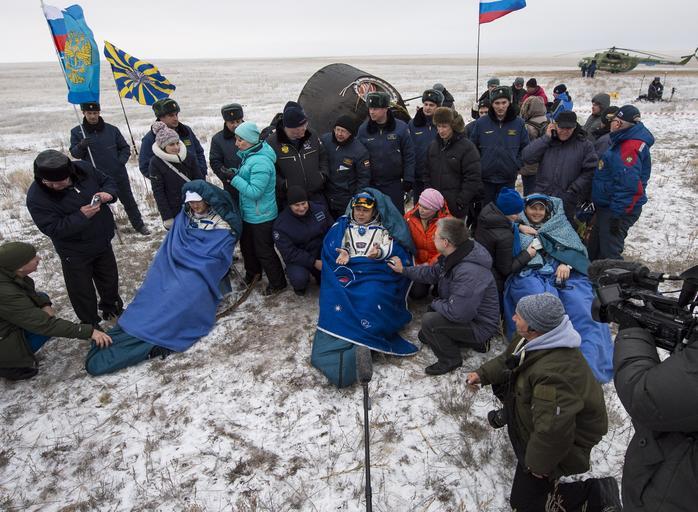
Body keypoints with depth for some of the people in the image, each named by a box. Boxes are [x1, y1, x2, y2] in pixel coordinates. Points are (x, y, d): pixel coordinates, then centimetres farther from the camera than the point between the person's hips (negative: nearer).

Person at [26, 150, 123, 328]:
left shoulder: (83, 168, -15)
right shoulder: (37, 197, -25)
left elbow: (108, 182, 1)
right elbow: (52, 229, -25)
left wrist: (108, 194, -21)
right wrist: (81, 216, -34)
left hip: (102, 240, 5)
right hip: (75, 252, -4)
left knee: (110, 279, 24)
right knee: (82, 290, 10)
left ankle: (111, 307, 52)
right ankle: (90, 324, 33)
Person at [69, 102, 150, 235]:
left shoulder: (112, 129, -1)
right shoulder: (76, 132, -1)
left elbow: (125, 148, 7)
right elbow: (74, 153, -5)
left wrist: (121, 162, -8)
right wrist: (81, 146, -26)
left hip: (119, 174, 1)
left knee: (128, 200, 13)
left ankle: (139, 224, 29)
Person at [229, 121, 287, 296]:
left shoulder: (260, 162, -28)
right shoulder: (249, 155, 2)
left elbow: (254, 191, -29)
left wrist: (234, 179, -24)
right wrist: (234, 175, 2)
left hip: (261, 216, -10)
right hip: (248, 213, 10)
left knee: (264, 251, 4)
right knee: (246, 245, 26)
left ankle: (278, 283, 22)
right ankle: (252, 272, 49)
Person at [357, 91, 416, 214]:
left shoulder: (401, 127, -5)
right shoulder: (363, 129, 0)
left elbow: (409, 156, -2)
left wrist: (408, 179, -5)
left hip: (394, 183, -2)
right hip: (370, 184, 2)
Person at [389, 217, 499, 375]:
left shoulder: (469, 273, -38)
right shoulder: (456, 256, -6)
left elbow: (457, 313, -36)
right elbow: (433, 273, 11)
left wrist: (436, 303, -17)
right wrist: (404, 270, 10)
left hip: (480, 325, -10)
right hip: (467, 314, 10)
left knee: (429, 321, -24)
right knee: (424, 336, 20)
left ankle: (450, 360, 0)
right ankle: (475, 341, 21)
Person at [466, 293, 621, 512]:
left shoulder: (553, 374, -45)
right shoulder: (541, 338, -14)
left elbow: (553, 431, -38)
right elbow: (508, 358, 7)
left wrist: (538, 464, -22)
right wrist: (483, 374, 1)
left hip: (561, 441, -8)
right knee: (500, 379, 12)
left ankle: (597, 494, 7)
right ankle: (511, 415, 37)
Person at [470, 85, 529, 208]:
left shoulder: (518, 123, 0)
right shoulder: (481, 123, -3)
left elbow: (525, 147, 8)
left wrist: (517, 164, -2)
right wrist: (478, 165, -1)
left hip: (508, 179, 0)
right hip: (485, 178, 0)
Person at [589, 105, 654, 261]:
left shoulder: (630, 148, -23)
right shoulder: (624, 142, 11)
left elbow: (628, 187, -28)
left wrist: (617, 215, -25)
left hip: (616, 211, -10)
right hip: (606, 207, 10)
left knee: (609, 254, -2)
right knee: (595, 249, 20)